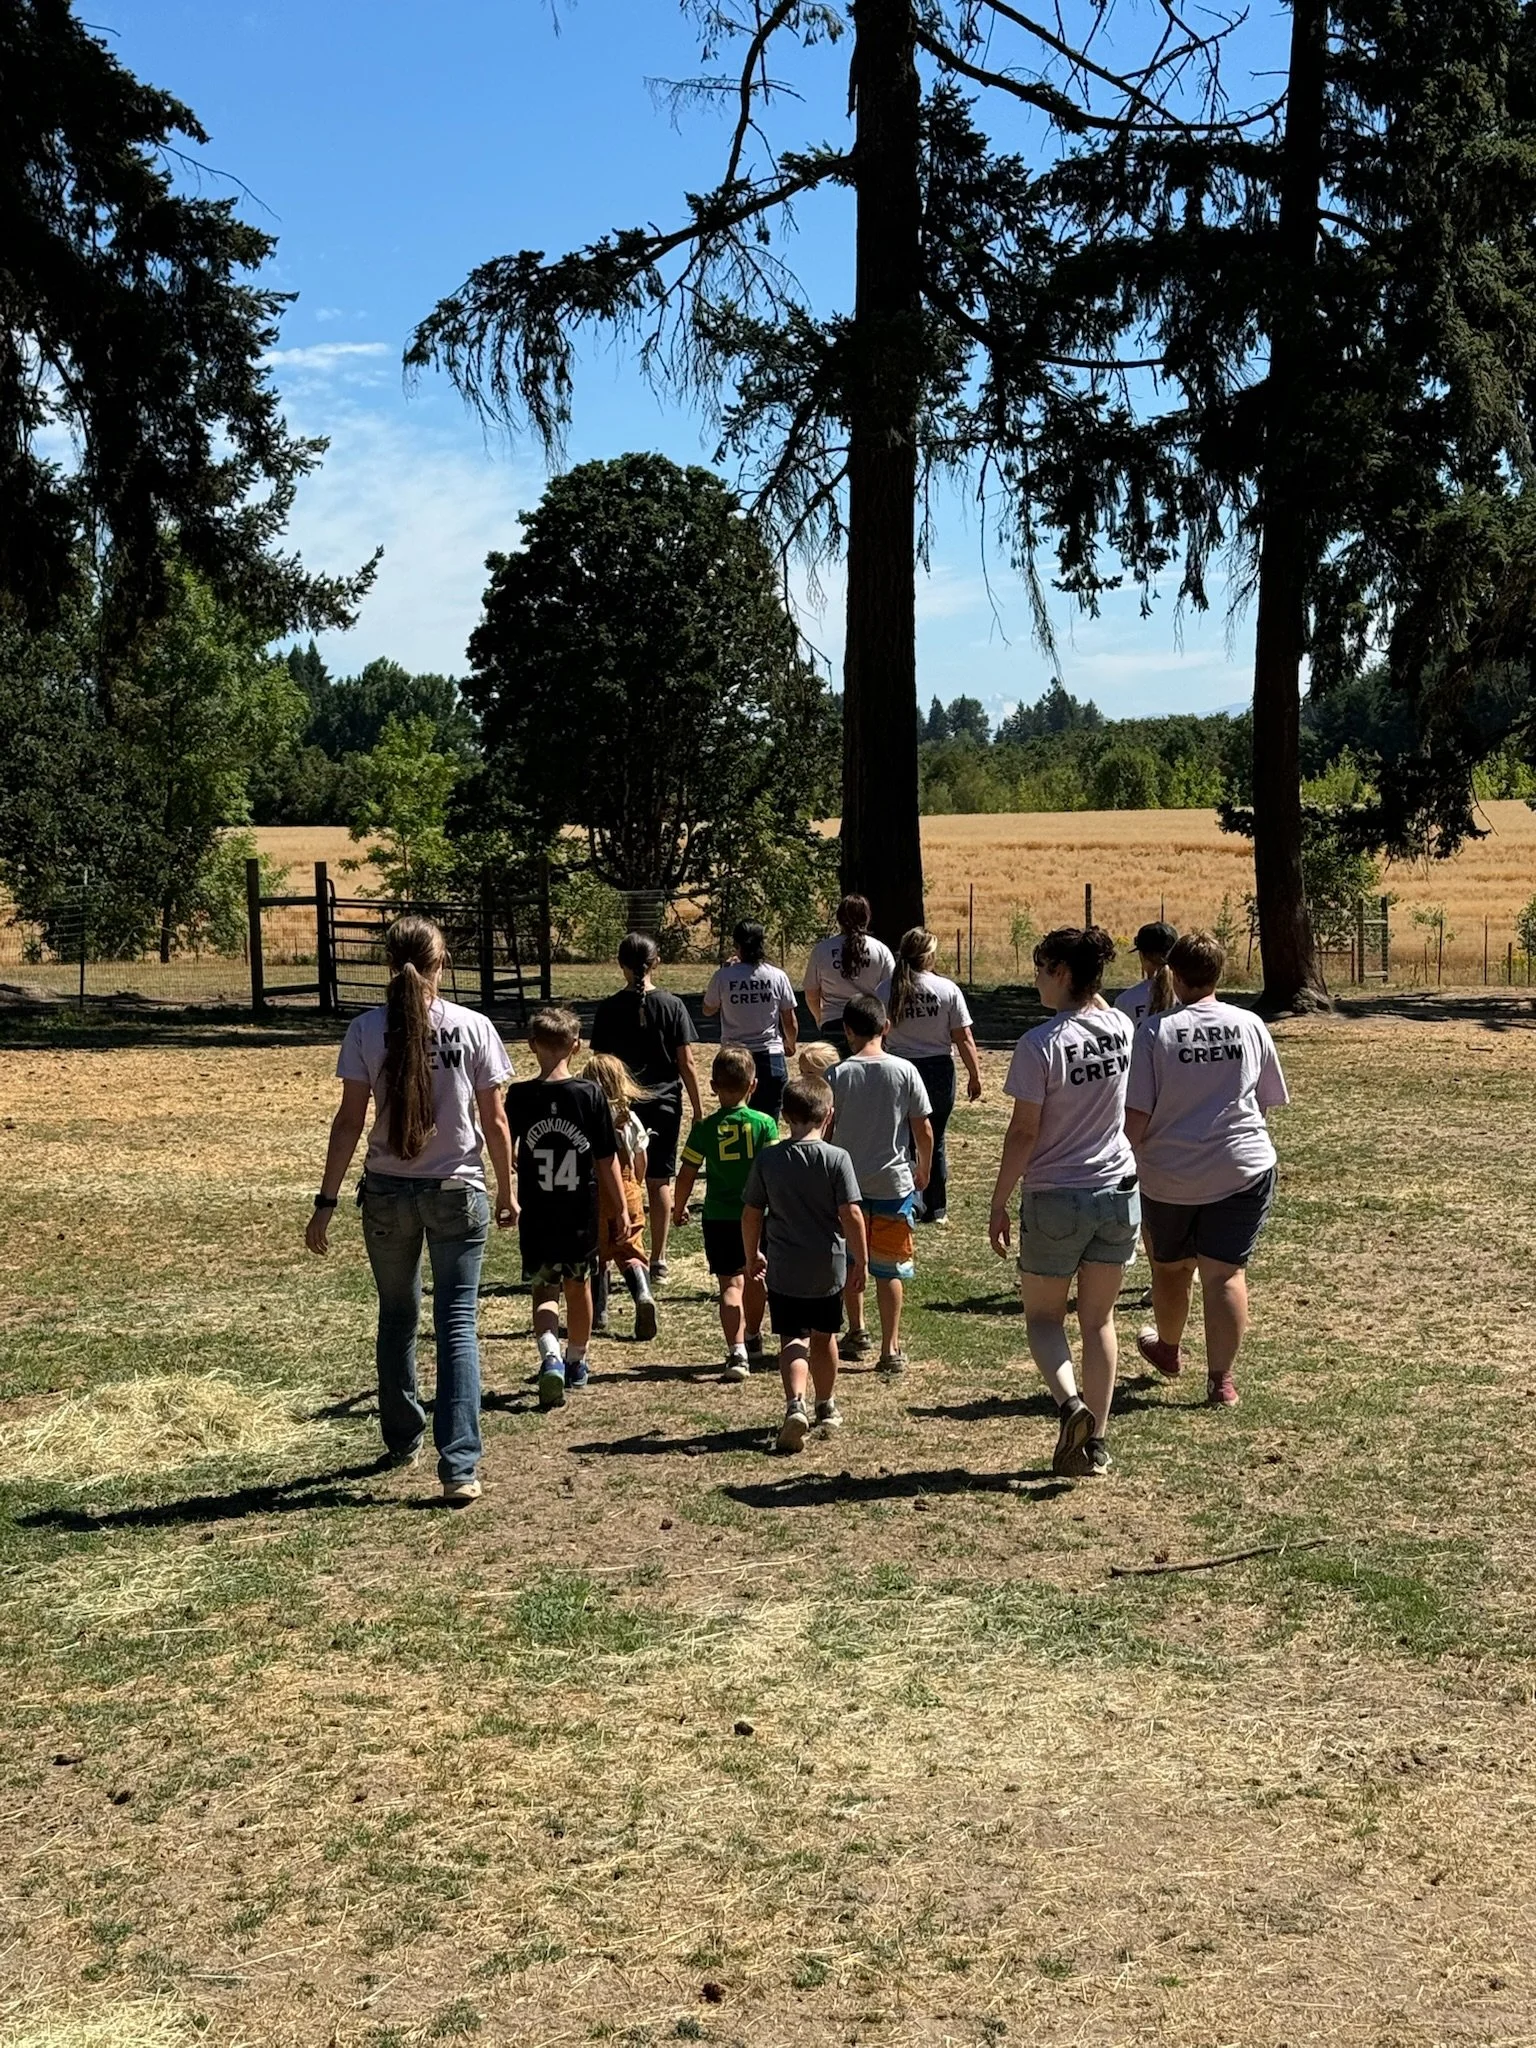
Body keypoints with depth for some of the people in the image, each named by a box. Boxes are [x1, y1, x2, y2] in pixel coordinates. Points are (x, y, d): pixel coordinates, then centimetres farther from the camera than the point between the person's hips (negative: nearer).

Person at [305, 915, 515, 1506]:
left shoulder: (366, 1030, -6)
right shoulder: (473, 1027, -6)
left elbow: (349, 1122, -7)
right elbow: (494, 1120, -2)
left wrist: (326, 1201, 0)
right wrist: (508, 1191, 11)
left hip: (387, 1192, 1)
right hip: (458, 1191, -1)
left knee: (397, 1318, 19)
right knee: (457, 1324, 1)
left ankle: (403, 1440, 34)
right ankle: (459, 1467, -7)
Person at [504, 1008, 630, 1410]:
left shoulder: (520, 1096, -8)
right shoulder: (590, 1094, -8)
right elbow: (607, 1160, -4)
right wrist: (620, 1207, 5)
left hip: (536, 1215, -1)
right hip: (582, 1214, 1)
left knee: (543, 1291, 8)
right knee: (578, 1284, 20)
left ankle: (551, 1358, -18)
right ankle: (576, 1362, 35)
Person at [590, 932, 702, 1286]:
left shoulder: (609, 1008, -3)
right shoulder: (672, 1006, -3)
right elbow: (686, 1064, -3)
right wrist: (698, 1108, 6)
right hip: (664, 1102, 0)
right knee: (659, 1182, 7)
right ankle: (658, 1261, 9)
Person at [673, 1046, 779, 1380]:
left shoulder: (705, 1128, -5)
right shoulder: (764, 1124, -5)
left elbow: (687, 1174, -1)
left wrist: (679, 1207, 15)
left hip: (718, 1218, -2)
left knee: (731, 1284, -4)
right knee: (754, 1279, 22)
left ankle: (737, 1352, -21)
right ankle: (753, 1338, 43)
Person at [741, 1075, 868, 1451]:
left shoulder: (767, 1159, -5)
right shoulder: (836, 1159, -12)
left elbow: (751, 1214, 0)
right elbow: (851, 1214, -14)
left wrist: (752, 1256, 15)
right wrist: (860, 1259, -1)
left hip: (783, 1268, 0)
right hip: (828, 1267, 0)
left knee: (791, 1340, 3)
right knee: (823, 1337, 19)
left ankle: (795, 1404, -20)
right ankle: (827, 1408, 35)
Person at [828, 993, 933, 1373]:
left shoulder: (838, 1075, -8)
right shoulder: (904, 1071, -8)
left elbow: (824, 1131, -4)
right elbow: (924, 1131, -4)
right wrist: (923, 1170, 13)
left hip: (848, 1183, 1)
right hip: (894, 1183, 0)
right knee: (889, 1269, 7)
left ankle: (857, 1332, 28)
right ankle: (890, 1349, 7)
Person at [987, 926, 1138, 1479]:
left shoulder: (1040, 1044, -17)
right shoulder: (1121, 1028, -1)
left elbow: (1024, 1134, -15)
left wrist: (999, 1205, -7)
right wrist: (1088, 988, 13)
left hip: (1055, 1198, -5)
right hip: (1118, 1190, 5)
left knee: (1042, 1315, 13)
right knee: (1098, 1319, 13)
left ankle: (1069, 1401, -12)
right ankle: (1093, 1443, 14)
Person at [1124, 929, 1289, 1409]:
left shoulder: (1155, 1032, -10)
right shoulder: (1249, 1026, -3)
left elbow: (1135, 1117, -13)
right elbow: (1269, 1100, 8)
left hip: (1169, 1173, 0)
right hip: (1242, 1169, 1)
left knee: (1170, 1266, 20)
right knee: (1226, 1272, 2)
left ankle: (1168, 1349, 43)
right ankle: (1221, 1379, -1)